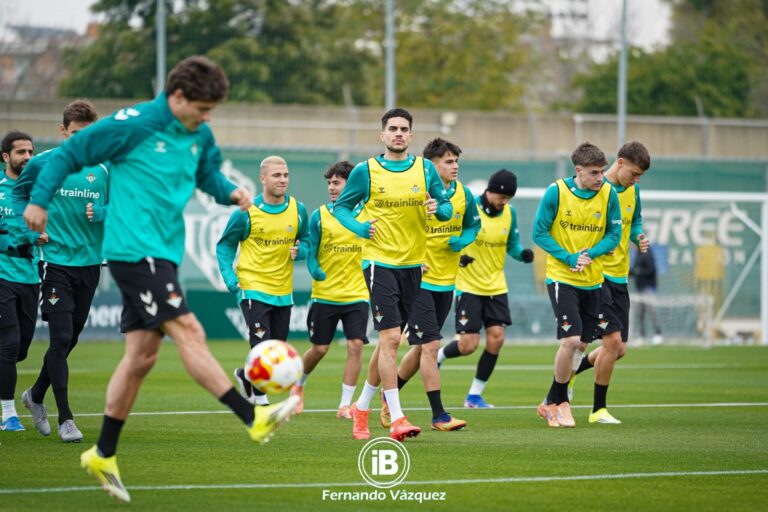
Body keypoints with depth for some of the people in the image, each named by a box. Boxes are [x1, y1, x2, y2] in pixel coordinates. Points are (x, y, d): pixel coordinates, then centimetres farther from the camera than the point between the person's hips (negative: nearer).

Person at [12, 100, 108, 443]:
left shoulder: (103, 169, 4)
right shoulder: (42, 164, -3)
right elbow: (19, 193, 12)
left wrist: (102, 212, -10)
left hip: (90, 263, 4)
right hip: (56, 261, -4)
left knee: (70, 338, 12)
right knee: (61, 339, -11)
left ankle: (36, 395, 35)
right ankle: (65, 418, -8)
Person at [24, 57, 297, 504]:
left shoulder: (200, 135, 9)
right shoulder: (134, 125, -11)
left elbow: (209, 174, 27)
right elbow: (71, 153, -5)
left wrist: (231, 192, 5)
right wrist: (39, 200, -6)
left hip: (164, 253, 9)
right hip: (134, 249, -9)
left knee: (142, 354, 10)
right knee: (188, 331, -15)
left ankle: (103, 454, 18)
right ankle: (254, 419, -19)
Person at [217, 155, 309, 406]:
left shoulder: (298, 210, 0)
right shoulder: (246, 212, -10)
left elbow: (305, 241, 14)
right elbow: (224, 245, 1)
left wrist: (299, 251, -10)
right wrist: (229, 277, -12)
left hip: (283, 291, 5)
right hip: (253, 289, -5)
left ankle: (245, 376, 40)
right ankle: (260, 399, 2)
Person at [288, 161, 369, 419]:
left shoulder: (366, 215, 0)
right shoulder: (319, 216, -2)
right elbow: (311, 255, 1)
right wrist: (318, 273, -17)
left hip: (357, 294, 0)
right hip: (324, 295, 0)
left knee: (355, 345, -11)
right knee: (319, 349, 6)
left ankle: (345, 405, -2)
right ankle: (299, 384, 36)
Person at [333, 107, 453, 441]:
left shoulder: (424, 168, 4)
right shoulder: (366, 171, -3)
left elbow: (446, 207, 8)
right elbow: (341, 207, 5)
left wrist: (438, 207, -16)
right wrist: (360, 228, -14)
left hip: (413, 264, 4)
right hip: (380, 261, -4)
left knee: (389, 340, 13)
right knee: (390, 337, -14)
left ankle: (361, 407, 29)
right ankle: (396, 419, -15)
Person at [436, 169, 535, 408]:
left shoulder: (510, 213, 2)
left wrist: (522, 254, -10)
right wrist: (457, 256, -23)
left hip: (496, 286, 5)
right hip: (468, 286, -5)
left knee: (496, 338, -6)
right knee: (468, 345, -9)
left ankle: (475, 395, 7)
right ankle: (437, 356, 25)